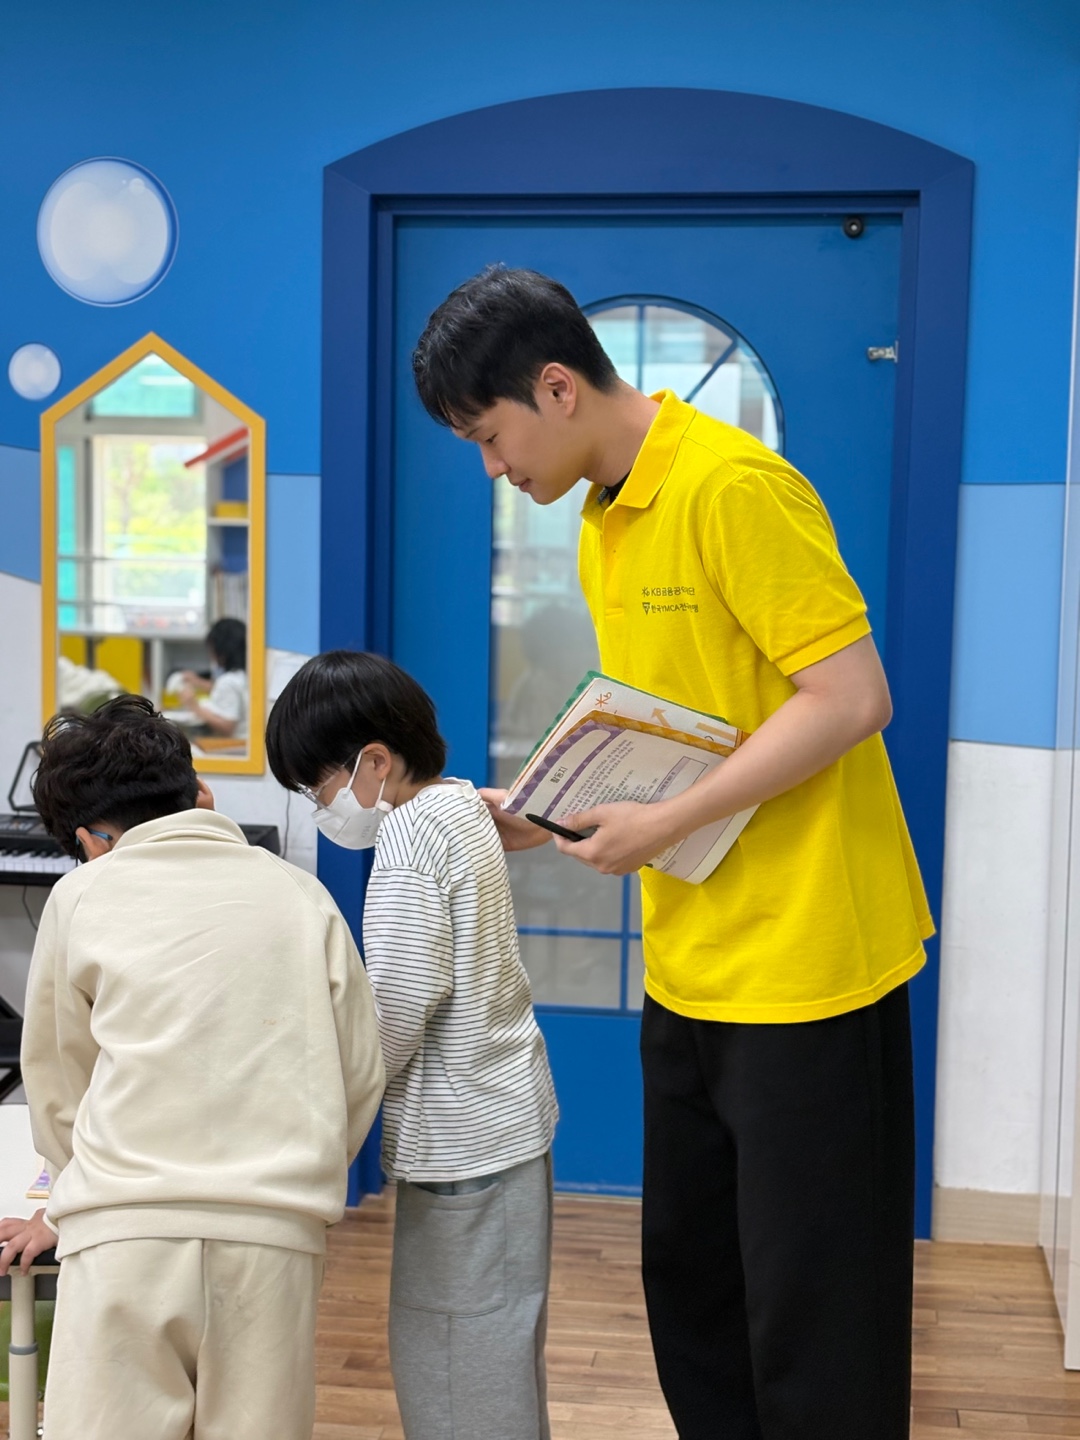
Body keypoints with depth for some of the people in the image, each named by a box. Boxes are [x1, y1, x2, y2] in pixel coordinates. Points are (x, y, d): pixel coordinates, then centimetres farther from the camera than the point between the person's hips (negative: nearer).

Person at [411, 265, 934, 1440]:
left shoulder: (732, 486, -15)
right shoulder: (603, 529, 12)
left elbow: (851, 697, -19)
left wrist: (667, 824, -19)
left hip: (804, 961, -8)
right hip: (688, 969, 9)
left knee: (809, 1316, 4)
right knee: (687, 1282, 18)